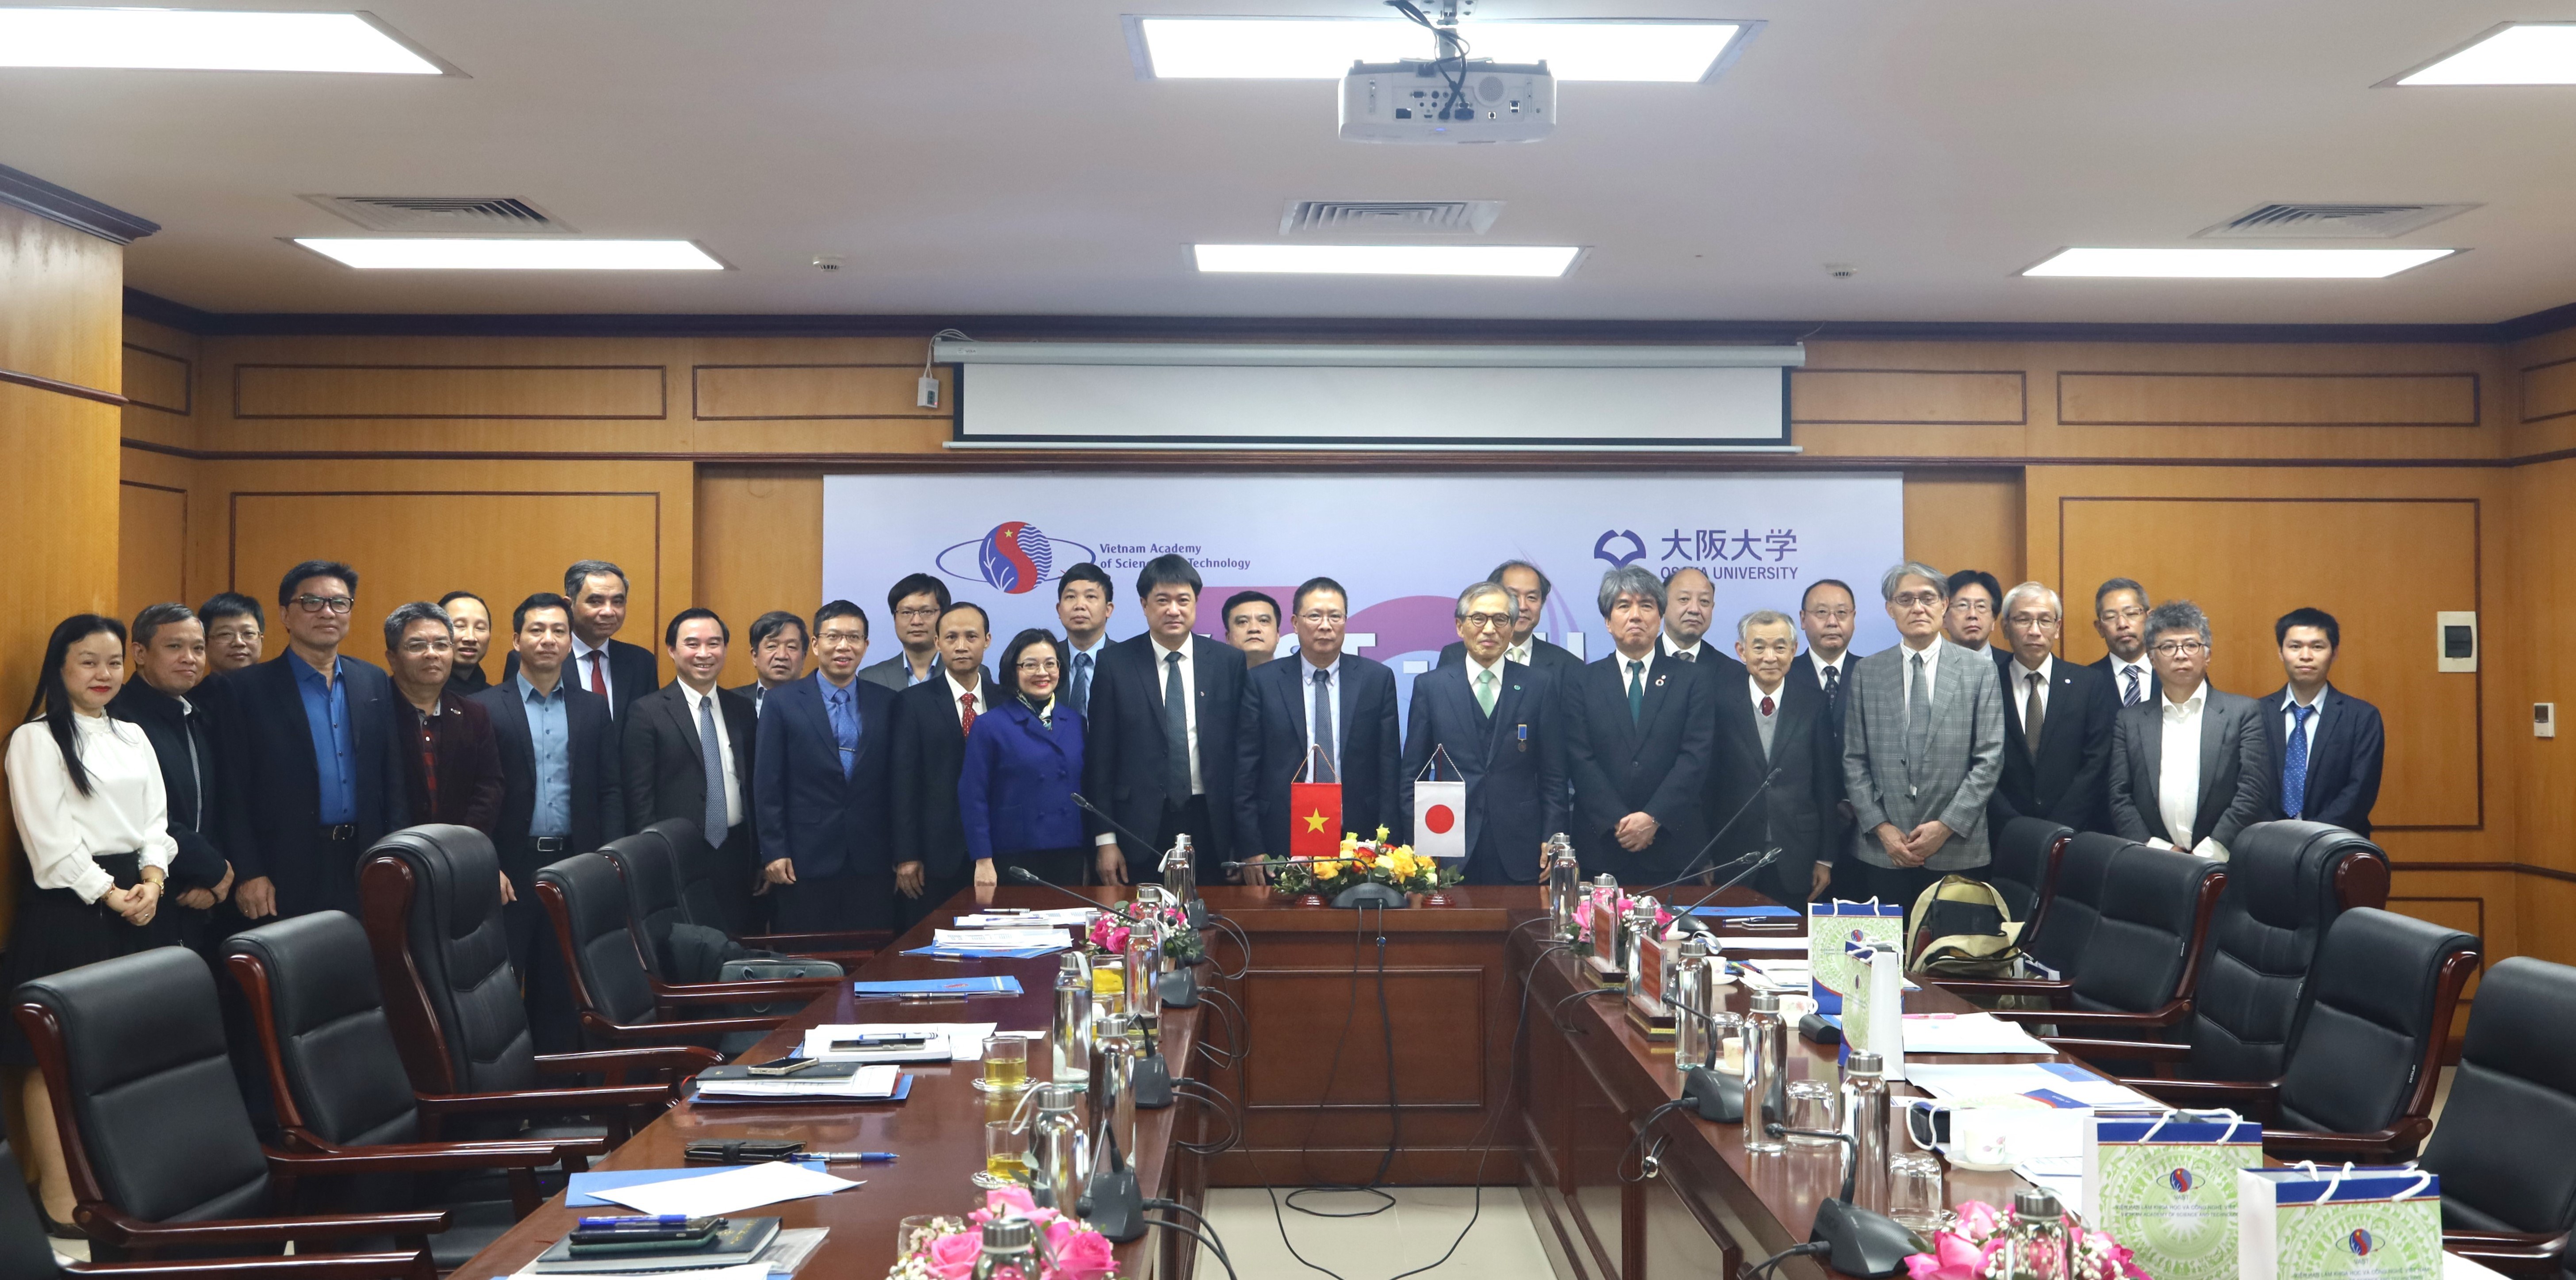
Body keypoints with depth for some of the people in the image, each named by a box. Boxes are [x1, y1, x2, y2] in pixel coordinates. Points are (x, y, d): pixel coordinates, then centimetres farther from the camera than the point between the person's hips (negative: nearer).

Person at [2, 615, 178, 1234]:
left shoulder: (133, 737, 14)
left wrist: (150, 882, -4)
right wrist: (109, 894, -12)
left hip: (132, 899, 6)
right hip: (66, 901, -6)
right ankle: (58, 1195, -1)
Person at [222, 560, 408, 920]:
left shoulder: (375, 683, 9)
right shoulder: (247, 688, -2)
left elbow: (393, 779, 10)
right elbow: (233, 793, -4)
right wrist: (248, 874, -9)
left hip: (366, 867, 3)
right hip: (287, 874, -3)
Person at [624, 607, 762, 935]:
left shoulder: (743, 709, 11)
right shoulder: (648, 712, -3)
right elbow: (639, 798, -5)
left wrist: (758, 857, 11)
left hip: (736, 857, 4)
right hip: (678, 859, -4)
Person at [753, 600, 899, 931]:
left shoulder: (886, 702, 6)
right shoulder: (782, 702, 0)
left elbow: (895, 782, 8)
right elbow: (767, 785, -2)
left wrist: (901, 853, 7)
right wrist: (774, 853, -7)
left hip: (871, 863, 2)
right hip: (805, 862, -2)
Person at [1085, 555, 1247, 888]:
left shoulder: (1229, 663, 4)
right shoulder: (1115, 664, 2)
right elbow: (1099, 758, 1)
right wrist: (1105, 839, -4)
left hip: (1210, 827, 1)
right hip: (1141, 828, -1)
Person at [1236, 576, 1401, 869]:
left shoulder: (1378, 679, 5)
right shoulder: (1262, 682, 2)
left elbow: (1389, 768, 5)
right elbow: (1245, 773, 1)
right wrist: (1252, 850, -4)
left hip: (1358, 840, 1)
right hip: (1282, 842, -1)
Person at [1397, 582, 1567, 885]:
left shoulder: (1540, 685, 6)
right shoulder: (1430, 686, 6)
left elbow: (1554, 775, 6)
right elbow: (1411, 773, 7)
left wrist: (1551, 841, -2)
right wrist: (1421, 841, -1)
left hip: (1520, 853, 0)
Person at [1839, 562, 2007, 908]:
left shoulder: (1980, 671, 3)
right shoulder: (1867, 673, 6)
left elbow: (1990, 760, -1)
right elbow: (1854, 761, 5)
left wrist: (1947, 826, -8)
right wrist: (1882, 828, -5)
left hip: (1957, 849, -1)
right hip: (1881, 850, 1)